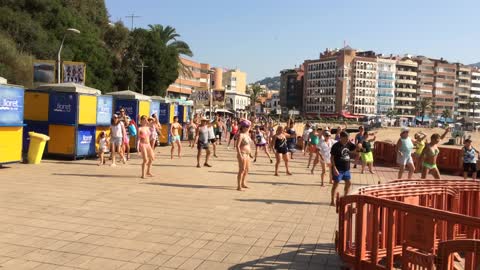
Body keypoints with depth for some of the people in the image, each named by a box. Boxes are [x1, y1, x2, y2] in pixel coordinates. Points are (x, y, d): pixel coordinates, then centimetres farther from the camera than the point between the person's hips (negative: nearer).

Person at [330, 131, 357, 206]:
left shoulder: (348, 144, 3)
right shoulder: (336, 146, -14)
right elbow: (332, 157, -15)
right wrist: (334, 168, -22)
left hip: (346, 168, 7)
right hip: (338, 169, -7)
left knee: (348, 183, 14)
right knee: (336, 184, 0)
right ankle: (332, 201, 10)